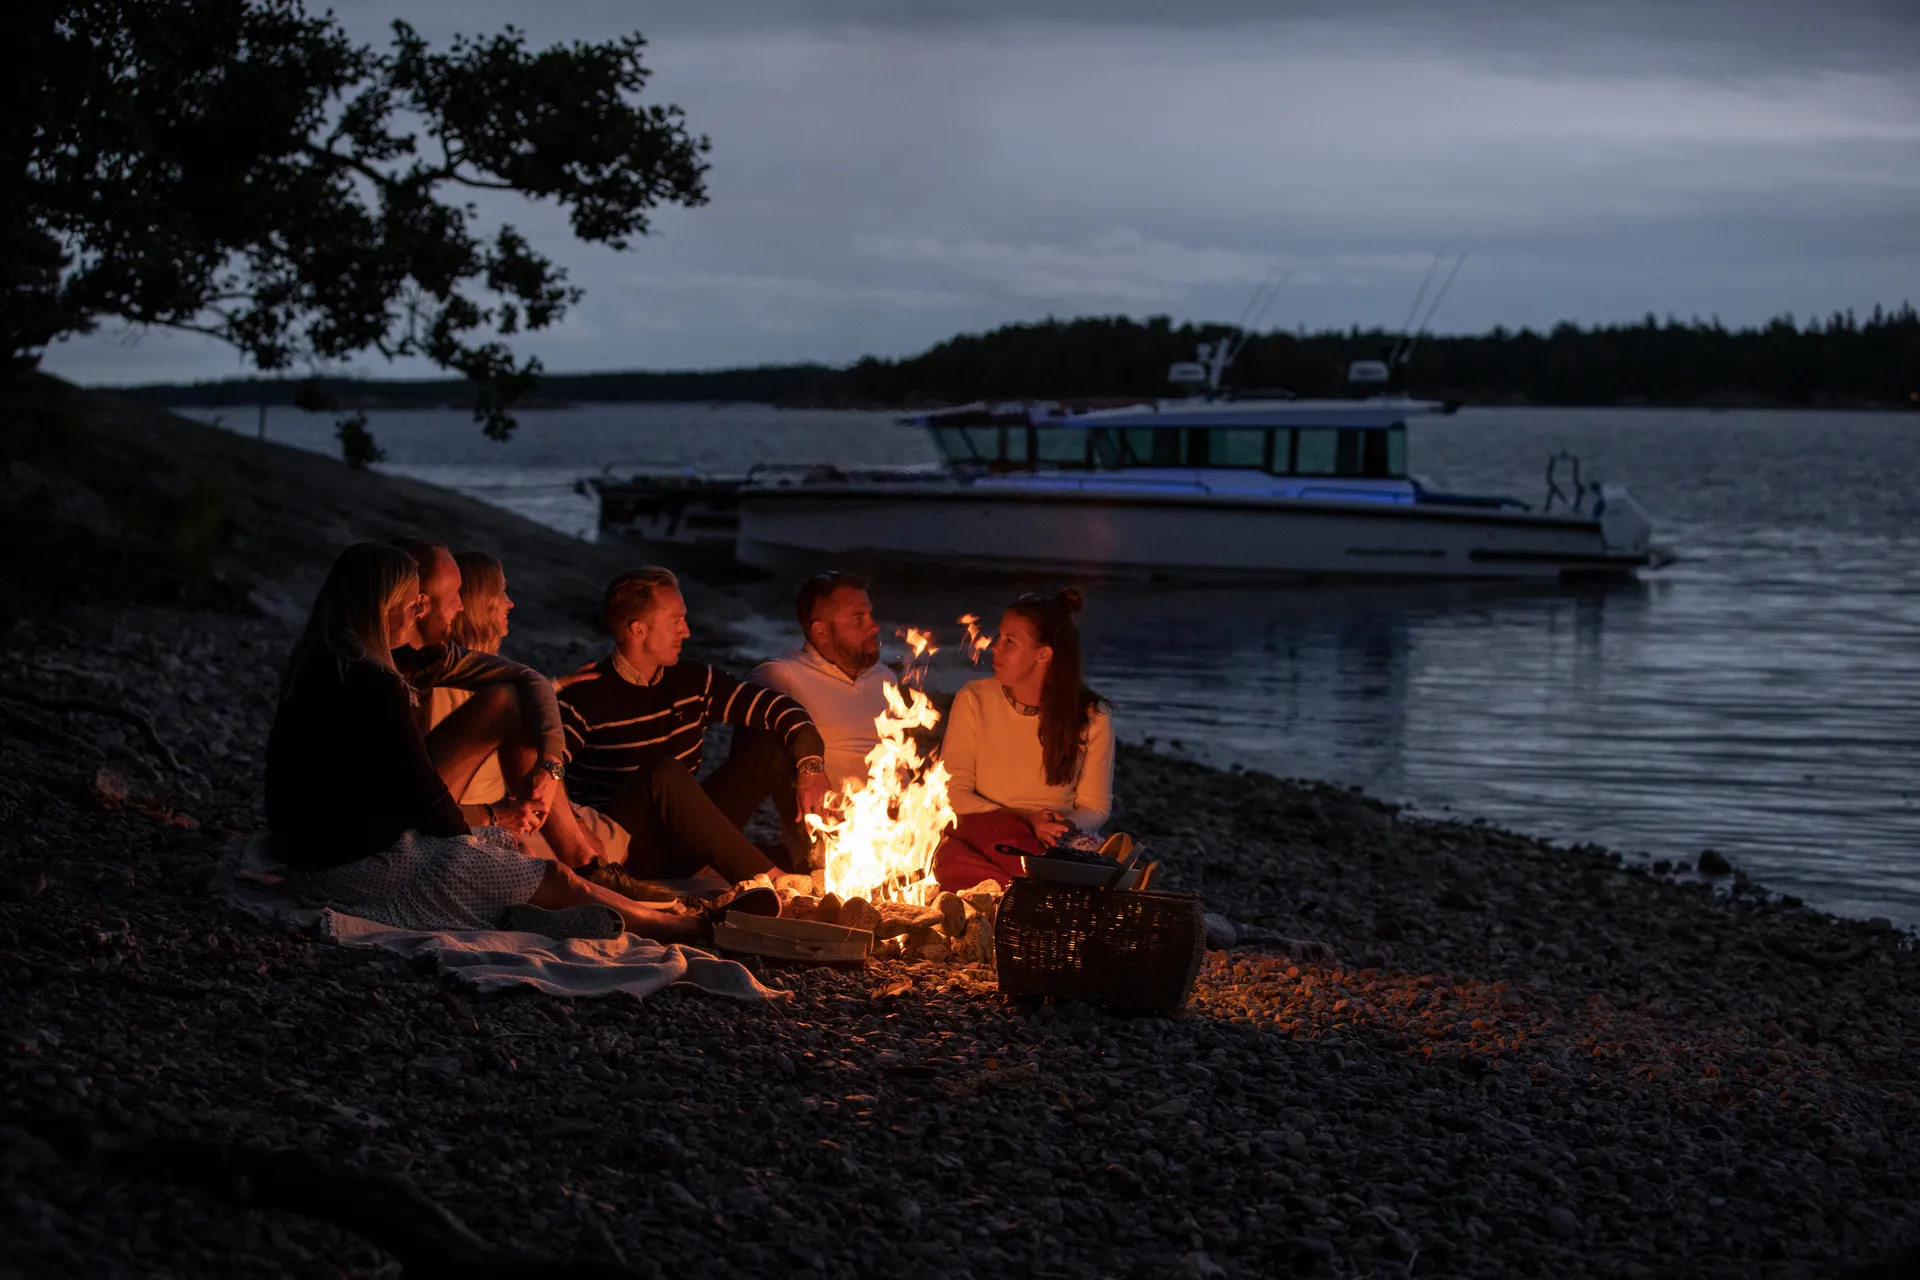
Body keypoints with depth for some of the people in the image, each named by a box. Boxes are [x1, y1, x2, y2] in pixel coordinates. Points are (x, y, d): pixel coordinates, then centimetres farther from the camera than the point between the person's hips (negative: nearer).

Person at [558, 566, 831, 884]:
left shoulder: (692, 682, 9)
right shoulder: (585, 696, -9)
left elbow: (777, 707, 5)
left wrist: (811, 768, -12)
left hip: (686, 841, 7)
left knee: (776, 749, -2)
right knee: (664, 772, -35)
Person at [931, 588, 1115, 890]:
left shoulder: (1092, 717, 0)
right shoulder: (974, 700, 2)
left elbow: (1095, 807, 9)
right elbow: (953, 791, 0)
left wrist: (1066, 827, -17)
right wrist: (1025, 823, -15)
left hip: (1050, 844, -1)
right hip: (979, 832, 1)